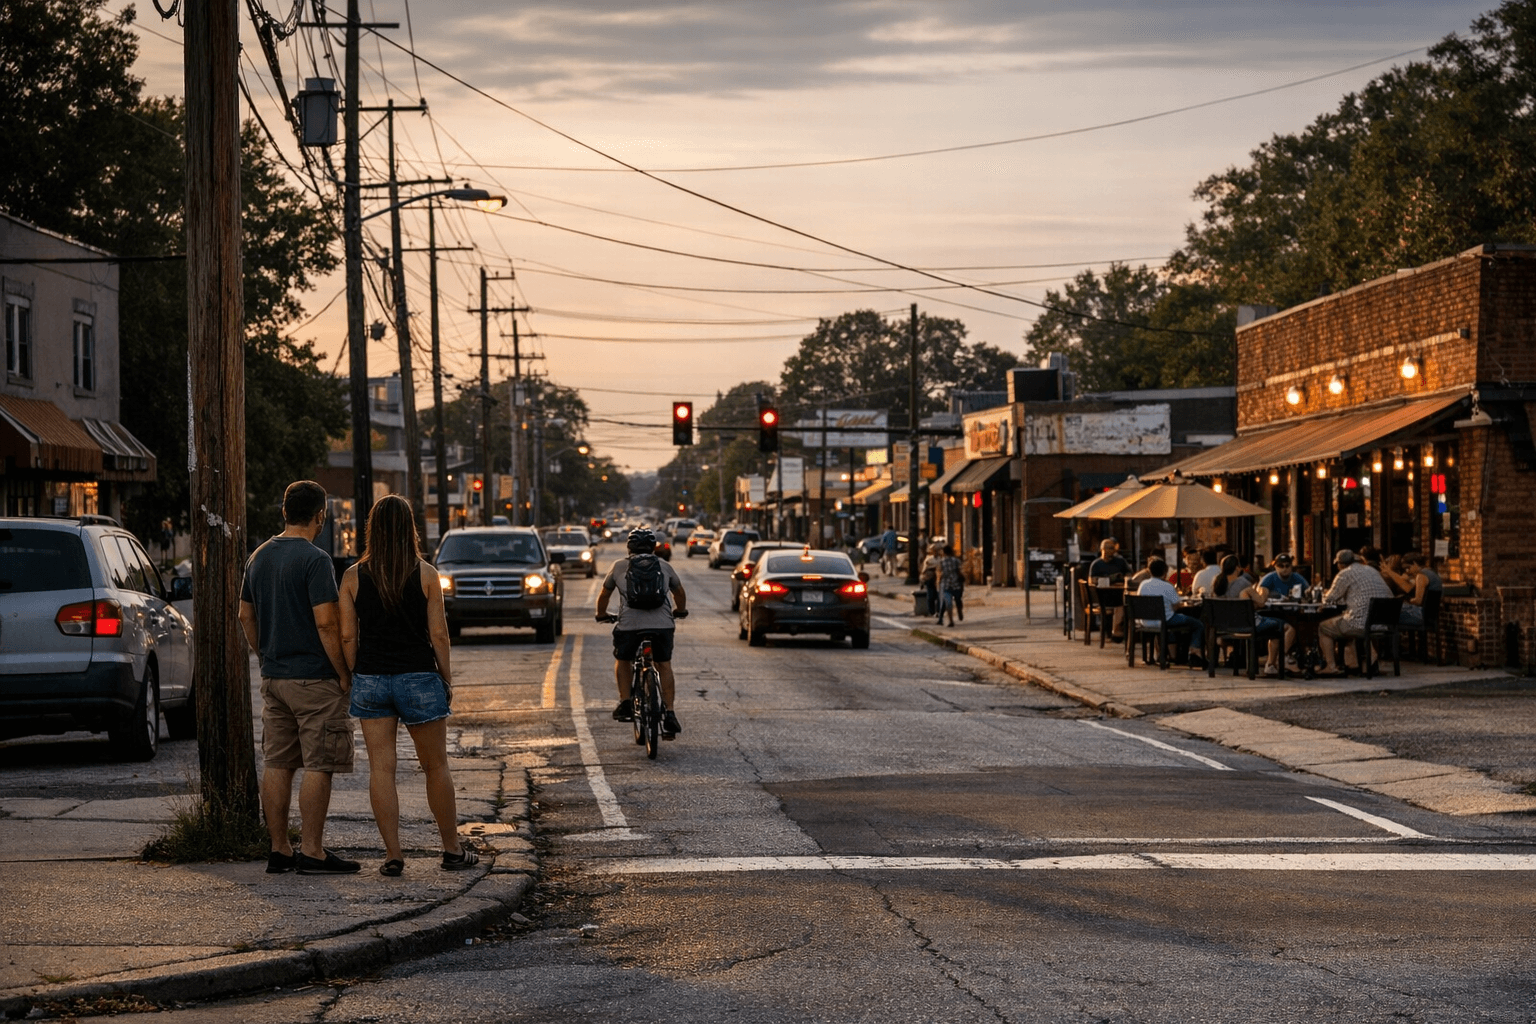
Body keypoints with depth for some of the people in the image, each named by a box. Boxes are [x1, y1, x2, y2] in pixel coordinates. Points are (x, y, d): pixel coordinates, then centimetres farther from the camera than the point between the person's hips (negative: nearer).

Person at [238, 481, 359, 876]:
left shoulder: (259, 557, 10)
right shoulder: (315, 560, -14)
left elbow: (246, 615, 17)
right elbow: (326, 623, -19)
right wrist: (344, 673, -11)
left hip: (273, 677, 8)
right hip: (314, 678, -8)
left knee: (277, 765, 9)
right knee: (318, 767, -4)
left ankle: (280, 849, 12)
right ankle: (312, 852, -5)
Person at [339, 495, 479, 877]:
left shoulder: (353, 577, -1)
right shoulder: (425, 575, -5)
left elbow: (347, 637, -1)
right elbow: (438, 634, -4)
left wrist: (354, 679, 10)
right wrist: (447, 679, 7)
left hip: (370, 680, 1)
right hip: (418, 676, -1)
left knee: (381, 769, 3)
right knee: (436, 766, 11)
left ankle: (393, 856, 1)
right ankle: (453, 850, 18)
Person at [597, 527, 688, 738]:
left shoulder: (619, 567, 14)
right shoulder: (665, 567, 17)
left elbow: (604, 594, 24)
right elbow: (679, 592, 32)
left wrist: (602, 615, 43)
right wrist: (680, 611, 52)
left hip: (629, 624, -1)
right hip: (662, 624, 1)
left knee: (622, 661, 23)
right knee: (664, 666, 12)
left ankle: (625, 703, 12)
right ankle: (669, 715, 3)